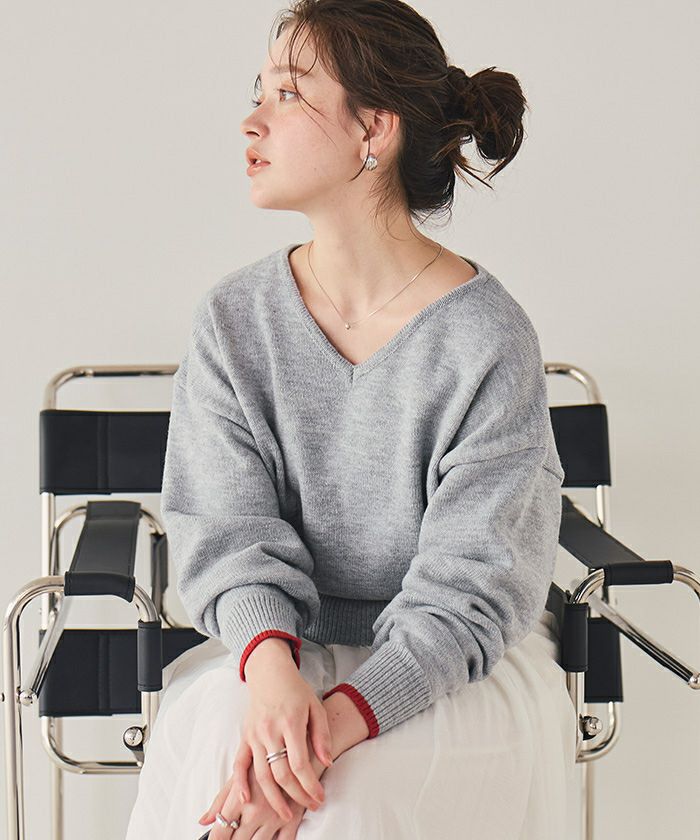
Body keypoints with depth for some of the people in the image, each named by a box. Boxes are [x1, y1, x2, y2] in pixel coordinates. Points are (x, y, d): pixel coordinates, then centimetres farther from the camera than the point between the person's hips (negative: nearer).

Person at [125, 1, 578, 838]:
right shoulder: (232, 320, 1)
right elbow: (229, 532, -5)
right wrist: (271, 667, -27)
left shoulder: (488, 339, -11)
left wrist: (340, 718, -30)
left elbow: (469, 588, -15)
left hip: (459, 667, -3)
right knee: (207, 742, -27)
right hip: (278, 651, 3)